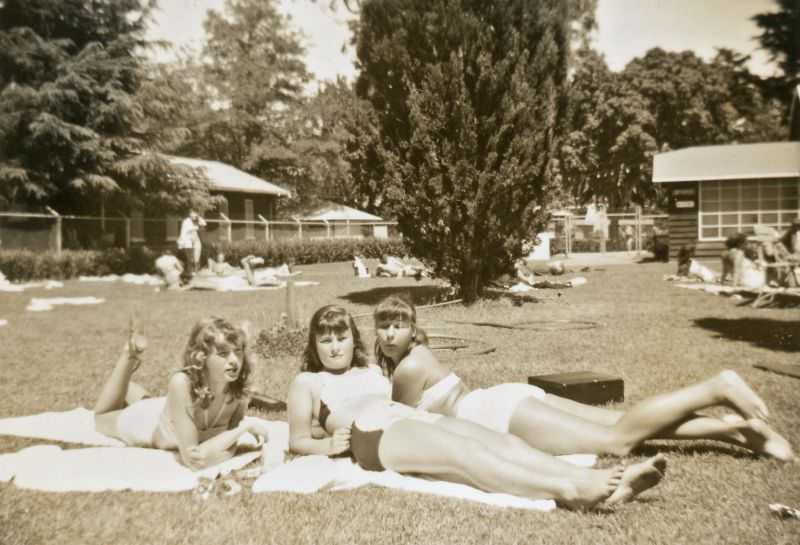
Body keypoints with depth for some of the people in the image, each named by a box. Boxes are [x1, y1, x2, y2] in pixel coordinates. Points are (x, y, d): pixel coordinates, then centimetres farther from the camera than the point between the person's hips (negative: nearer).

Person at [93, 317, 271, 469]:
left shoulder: (238, 389, -35)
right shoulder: (181, 383, -46)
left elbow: (229, 449, -29)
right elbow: (192, 460, -44)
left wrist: (204, 453, -49)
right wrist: (245, 426, -47)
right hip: (147, 421, -2)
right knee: (101, 418, 31)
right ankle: (131, 354, 31)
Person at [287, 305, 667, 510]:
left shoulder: (371, 371, 33)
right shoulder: (306, 383, 18)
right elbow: (297, 440, 12)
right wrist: (328, 444, -7)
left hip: (416, 419, 6)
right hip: (375, 437, -6)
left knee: (498, 440, -22)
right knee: (465, 454, -34)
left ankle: (604, 482, -38)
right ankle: (567, 490, -54)